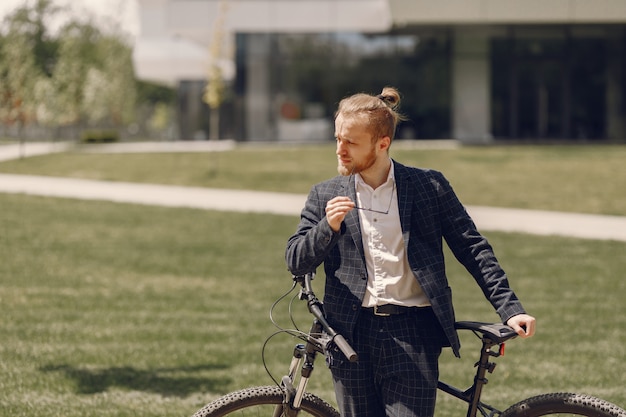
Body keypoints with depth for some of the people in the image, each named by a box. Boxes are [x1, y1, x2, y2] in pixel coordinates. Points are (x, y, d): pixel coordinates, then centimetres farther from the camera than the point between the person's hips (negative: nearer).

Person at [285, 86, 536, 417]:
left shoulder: (429, 187, 4)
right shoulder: (325, 197, 9)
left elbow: (473, 249, 5)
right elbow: (295, 262, 4)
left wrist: (510, 309, -2)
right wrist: (328, 228, -14)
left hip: (412, 334, -2)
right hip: (351, 334, 2)